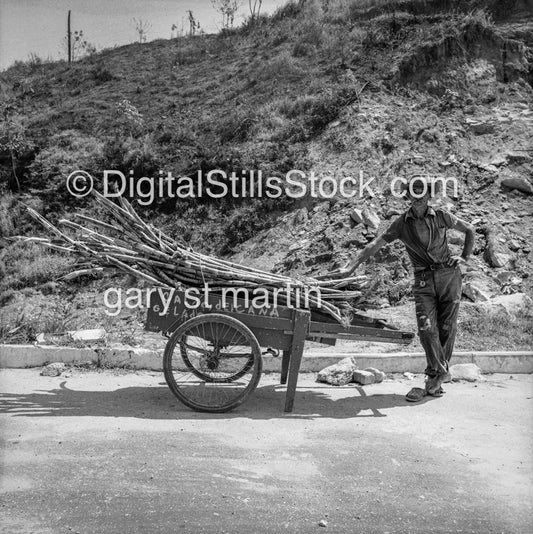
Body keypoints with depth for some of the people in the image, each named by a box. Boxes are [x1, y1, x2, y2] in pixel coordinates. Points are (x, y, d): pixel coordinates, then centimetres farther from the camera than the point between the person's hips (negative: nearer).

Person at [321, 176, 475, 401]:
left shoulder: (441, 216, 3)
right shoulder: (402, 224, 1)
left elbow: (469, 230, 18)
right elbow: (374, 245, -4)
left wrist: (465, 257, 8)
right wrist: (350, 267, -13)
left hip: (449, 275, 0)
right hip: (423, 281, 0)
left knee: (446, 328, -1)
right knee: (427, 327, -15)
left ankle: (434, 378, 8)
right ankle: (440, 374, -5)